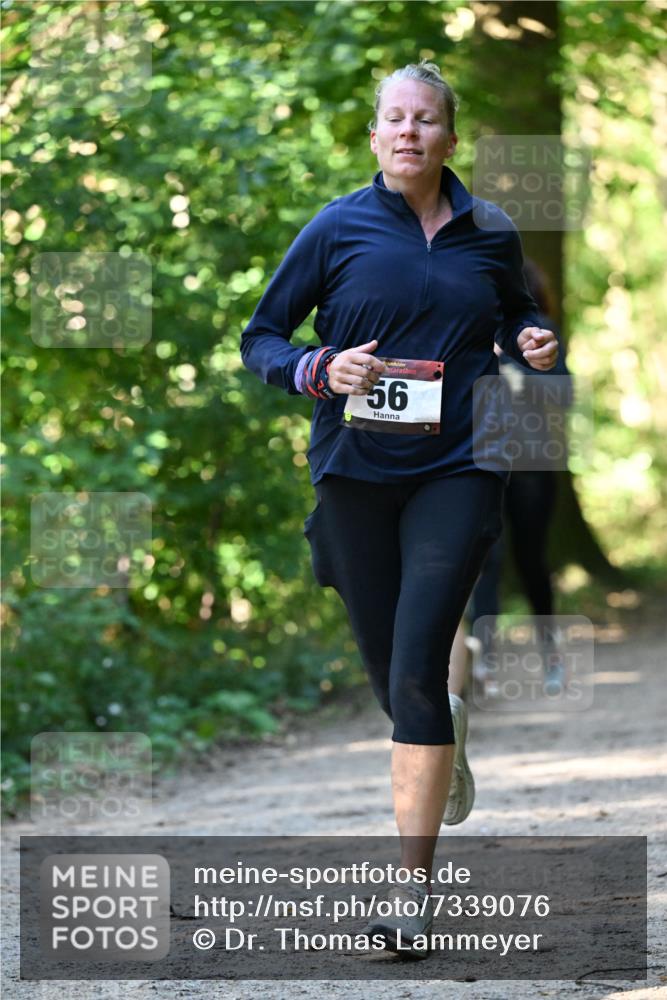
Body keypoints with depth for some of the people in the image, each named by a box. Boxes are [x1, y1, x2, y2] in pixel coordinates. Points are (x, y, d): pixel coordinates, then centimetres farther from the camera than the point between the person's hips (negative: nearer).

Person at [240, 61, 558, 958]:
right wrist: (320, 370, -16)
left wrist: (535, 344, 2)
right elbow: (260, 339, 4)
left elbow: (516, 313, 25)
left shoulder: (491, 235, 5)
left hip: (457, 471, -1)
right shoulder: (338, 229, 0)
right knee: (388, 672, 10)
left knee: (417, 669, -15)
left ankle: (412, 884, -13)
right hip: (357, 472, 1)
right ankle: (448, 730, 48)